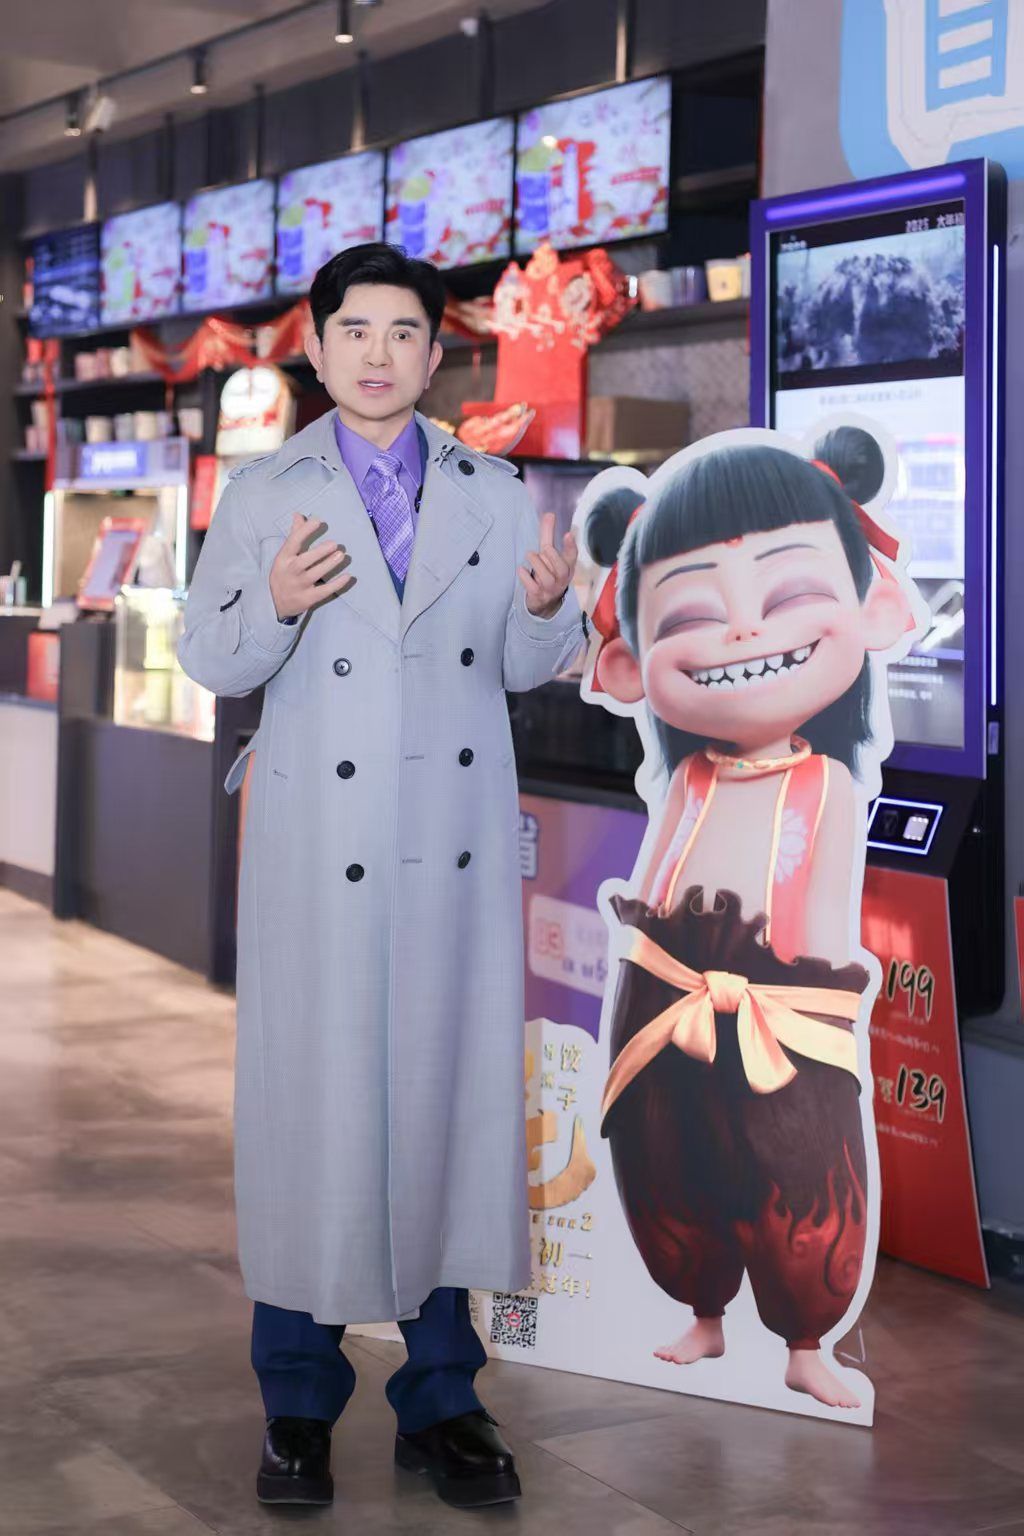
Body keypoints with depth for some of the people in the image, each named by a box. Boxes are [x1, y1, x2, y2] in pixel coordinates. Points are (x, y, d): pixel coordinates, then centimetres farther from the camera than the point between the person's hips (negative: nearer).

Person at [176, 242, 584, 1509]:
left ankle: (439, 1399, 18)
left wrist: (547, 607, -12)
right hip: (319, 855, -2)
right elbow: (207, 660, 0)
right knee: (309, 1104, 0)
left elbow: (521, 668, 10)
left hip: (459, 849, 2)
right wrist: (275, 605, -20)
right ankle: (297, 1403, 15)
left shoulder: (493, 492, 11)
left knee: (454, 1095, 5)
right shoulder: (261, 495, 5)